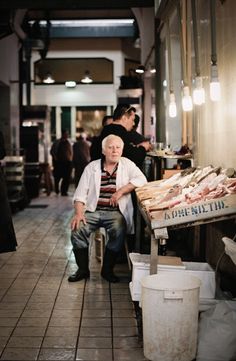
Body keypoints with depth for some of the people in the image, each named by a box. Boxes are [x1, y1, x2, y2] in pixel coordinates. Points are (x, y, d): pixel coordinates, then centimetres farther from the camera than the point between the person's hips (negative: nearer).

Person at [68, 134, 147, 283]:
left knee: (118, 231, -31)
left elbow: (141, 180, -7)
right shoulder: (92, 167, 9)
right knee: (77, 229, -24)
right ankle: (83, 269, -5)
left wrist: (121, 191, -16)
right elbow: (80, 193, 4)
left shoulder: (127, 164, 8)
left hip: (115, 212, -1)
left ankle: (107, 270, -10)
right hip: (93, 211, 2)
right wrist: (78, 213, -12)